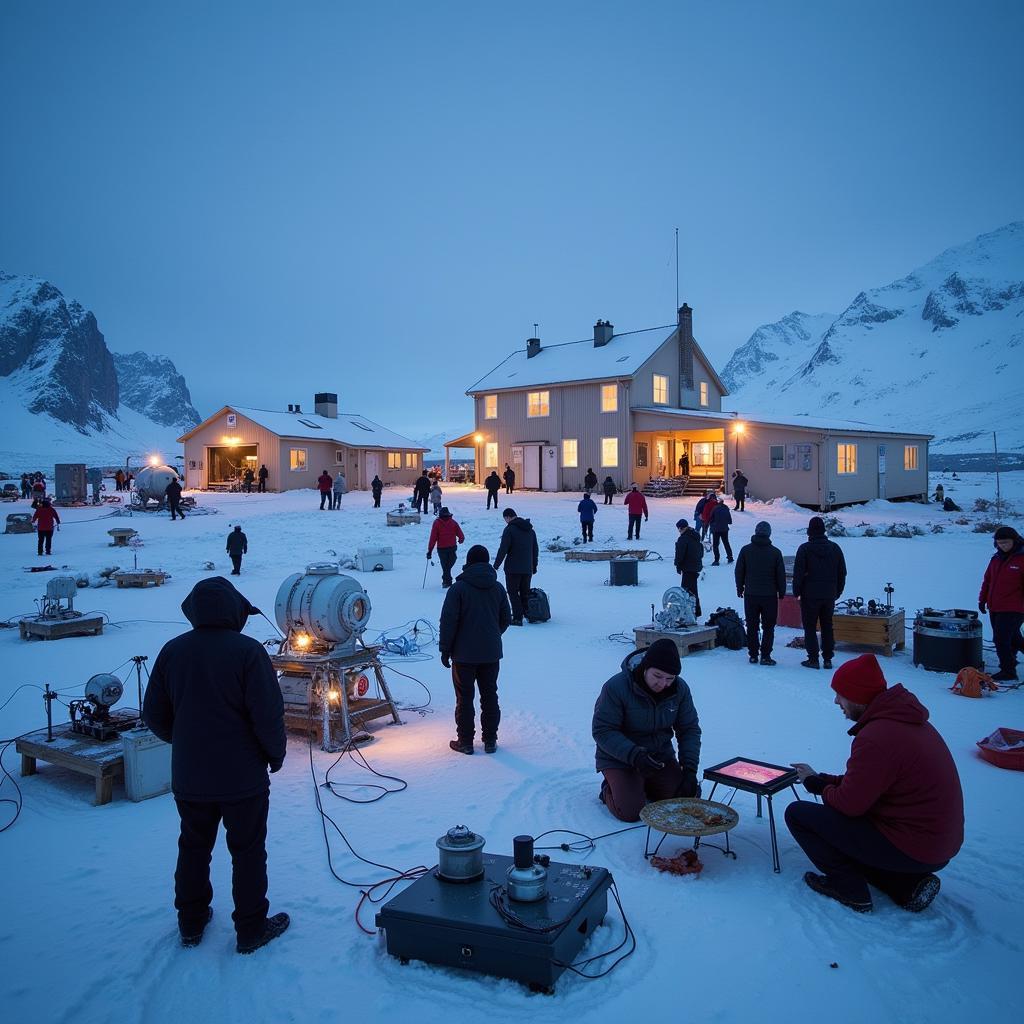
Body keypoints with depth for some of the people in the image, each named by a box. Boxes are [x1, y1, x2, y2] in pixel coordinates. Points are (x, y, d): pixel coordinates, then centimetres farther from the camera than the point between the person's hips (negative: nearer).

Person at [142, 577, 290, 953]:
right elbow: (268, 715, -19)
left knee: (193, 848, 21)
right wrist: (276, 754, -1)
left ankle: (191, 923, 34)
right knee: (248, 852, 10)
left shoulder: (173, 650, -3)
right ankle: (251, 929, 21)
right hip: (242, 777, -4)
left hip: (188, 777, 5)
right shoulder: (248, 651, -18)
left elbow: (154, 715, 5)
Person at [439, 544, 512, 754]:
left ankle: (465, 741, 11)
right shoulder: (498, 588, 4)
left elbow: (448, 621, -13)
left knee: (465, 698, 5)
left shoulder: (458, 588, -11)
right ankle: (490, 740, 17)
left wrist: (445, 649, -5)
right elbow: (505, 619, 11)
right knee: (490, 697, 12)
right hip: (491, 653, 4)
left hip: (464, 654, -4)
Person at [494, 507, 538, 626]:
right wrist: (534, 566, 25)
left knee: (513, 592, 0)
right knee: (525, 593, 17)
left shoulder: (509, 529, -12)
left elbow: (503, 549, -15)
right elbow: (535, 549, 17)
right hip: (528, 568, 7)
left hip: (513, 568, -7)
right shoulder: (530, 529, 12)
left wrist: (496, 565, -8)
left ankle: (518, 618, -5)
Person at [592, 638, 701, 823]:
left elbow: (689, 729, -1)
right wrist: (634, 755, -34)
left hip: (661, 756, 5)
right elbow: (602, 731, -21)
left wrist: (690, 769, -13)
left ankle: (645, 786, 19)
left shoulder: (680, 689, -9)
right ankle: (609, 790, 12)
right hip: (619, 759, -5)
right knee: (631, 812, -22)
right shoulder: (616, 687, -24)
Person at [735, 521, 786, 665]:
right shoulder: (775, 552, -5)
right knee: (768, 627, 6)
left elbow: (739, 571, 3)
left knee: (752, 626, 9)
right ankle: (765, 656, 3)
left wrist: (739, 588, 14)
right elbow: (781, 574, -1)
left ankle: (753, 655, 11)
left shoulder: (745, 550, -3)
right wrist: (781, 592, 11)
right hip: (769, 595, -1)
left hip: (750, 595, 1)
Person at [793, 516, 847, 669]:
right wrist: (838, 592, 18)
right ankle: (828, 659, 13)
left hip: (810, 595, -4)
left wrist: (796, 591, 0)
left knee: (810, 627, 3)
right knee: (827, 627, 12)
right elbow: (842, 573, 10)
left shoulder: (805, 548, -10)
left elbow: (798, 573, -11)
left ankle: (813, 659, 0)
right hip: (829, 595, 4)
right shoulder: (835, 548, 4)